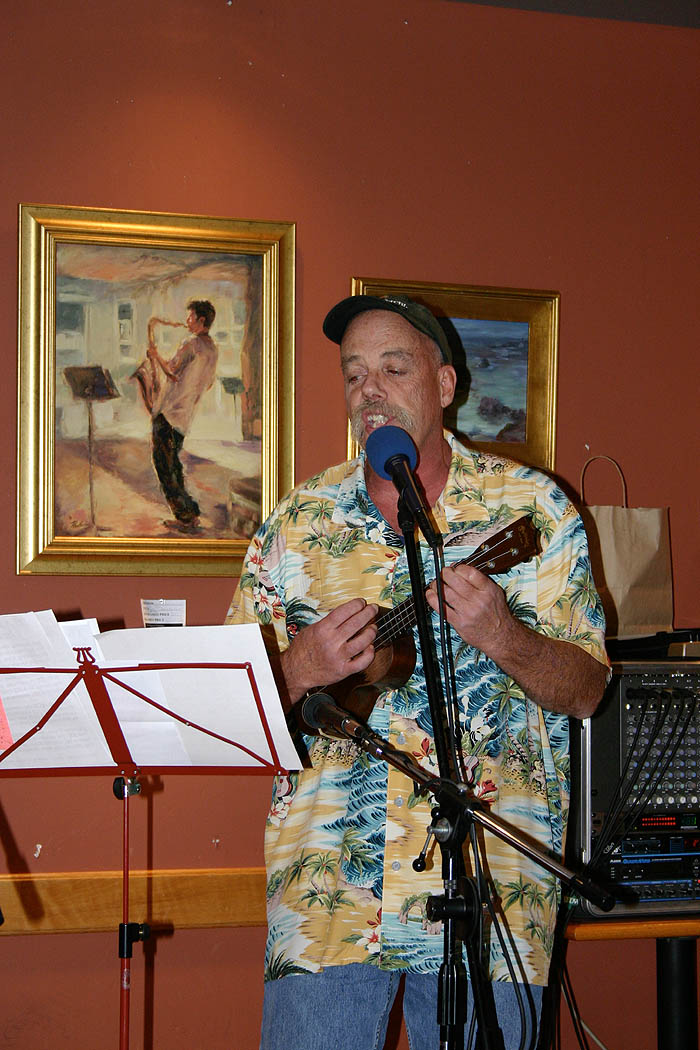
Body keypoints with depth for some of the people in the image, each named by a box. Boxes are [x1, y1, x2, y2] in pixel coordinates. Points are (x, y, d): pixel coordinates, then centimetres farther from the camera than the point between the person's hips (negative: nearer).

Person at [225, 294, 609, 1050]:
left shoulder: (530, 510, 3)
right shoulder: (298, 523, 8)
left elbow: (586, 690, 0)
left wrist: (503, 638, -19)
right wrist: (301, 668, -13)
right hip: (328, 884, 1)